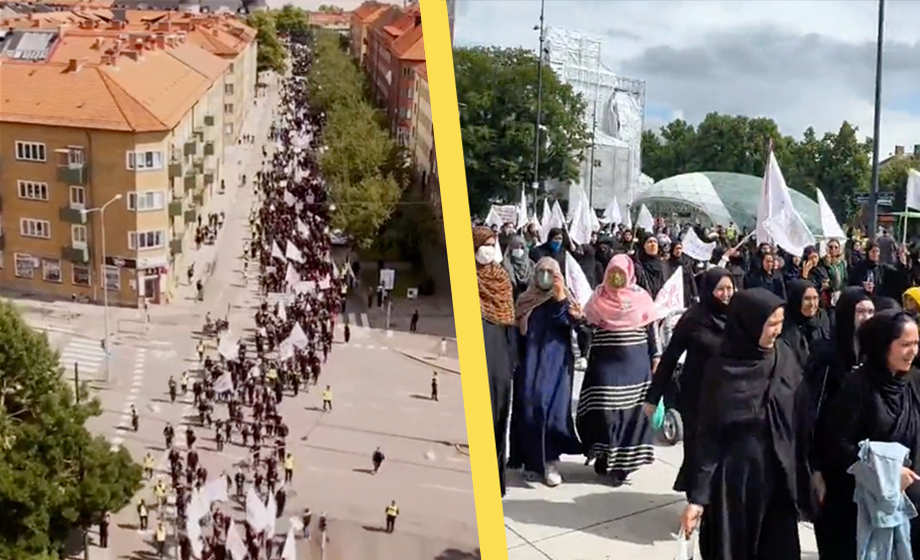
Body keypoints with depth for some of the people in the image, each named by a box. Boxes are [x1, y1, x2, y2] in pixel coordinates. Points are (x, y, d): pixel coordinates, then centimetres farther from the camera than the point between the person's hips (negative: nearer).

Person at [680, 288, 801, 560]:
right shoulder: (721, 370, -11)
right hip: (734, 477, -3)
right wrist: (697, 496, -12)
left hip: (779, 475, 3)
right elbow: (708, 435, -8)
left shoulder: (784, 358, -1)